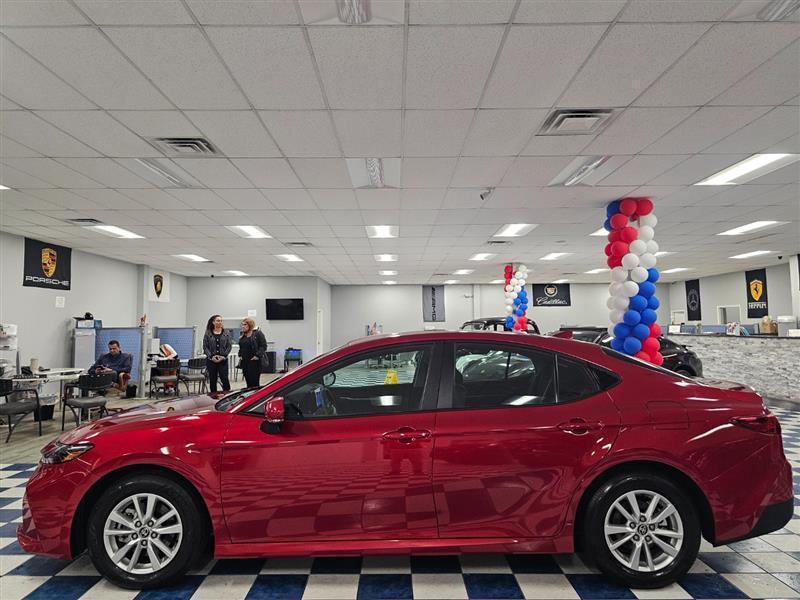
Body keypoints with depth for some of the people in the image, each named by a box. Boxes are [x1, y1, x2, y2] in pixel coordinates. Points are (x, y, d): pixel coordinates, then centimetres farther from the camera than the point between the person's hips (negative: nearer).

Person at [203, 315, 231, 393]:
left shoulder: (226, 333, 6)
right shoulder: (208, 333, 5)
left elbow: (229, 346, 3)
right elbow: (205, 346, 2)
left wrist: (223, 356, -9)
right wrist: (211, 356, -10)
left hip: (223, 360, -1)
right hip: (211, 360, 1)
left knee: (225, 379, -7)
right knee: (212, 380, 6)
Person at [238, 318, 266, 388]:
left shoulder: (258, 333, -7)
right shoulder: (242, 336, 17)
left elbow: (263, 346, -12)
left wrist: (257, 355, -18)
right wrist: (240, 355, 13)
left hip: (254, 361, -7)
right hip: (244, 362, 7)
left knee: (254, 382, -7)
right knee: (248, 382, 10)